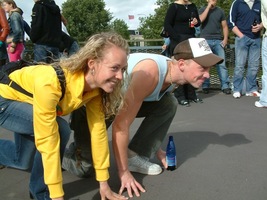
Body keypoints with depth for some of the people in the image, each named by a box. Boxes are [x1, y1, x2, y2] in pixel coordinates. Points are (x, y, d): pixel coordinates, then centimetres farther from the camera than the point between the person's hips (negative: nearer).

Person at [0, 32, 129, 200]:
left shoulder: (95, 87, -21)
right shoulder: (50, 83, -42)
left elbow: (98, 130, -16)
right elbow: (47, 141, -39)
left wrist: (104, 183, -13)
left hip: (26, 103, 7)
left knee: (25, 162, 18)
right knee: (59, 128, -29)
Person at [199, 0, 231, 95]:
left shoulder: (220, 11, 13)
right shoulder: (202, 9, 8)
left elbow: (224, 26, 13)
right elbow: (201, 19, -13)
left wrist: (225, 39, 0)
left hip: (218, 41, 2)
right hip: (205, 40, -1)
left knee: (222, 64, -5)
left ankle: (225, 86, -5)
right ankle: (205, 86, 8)